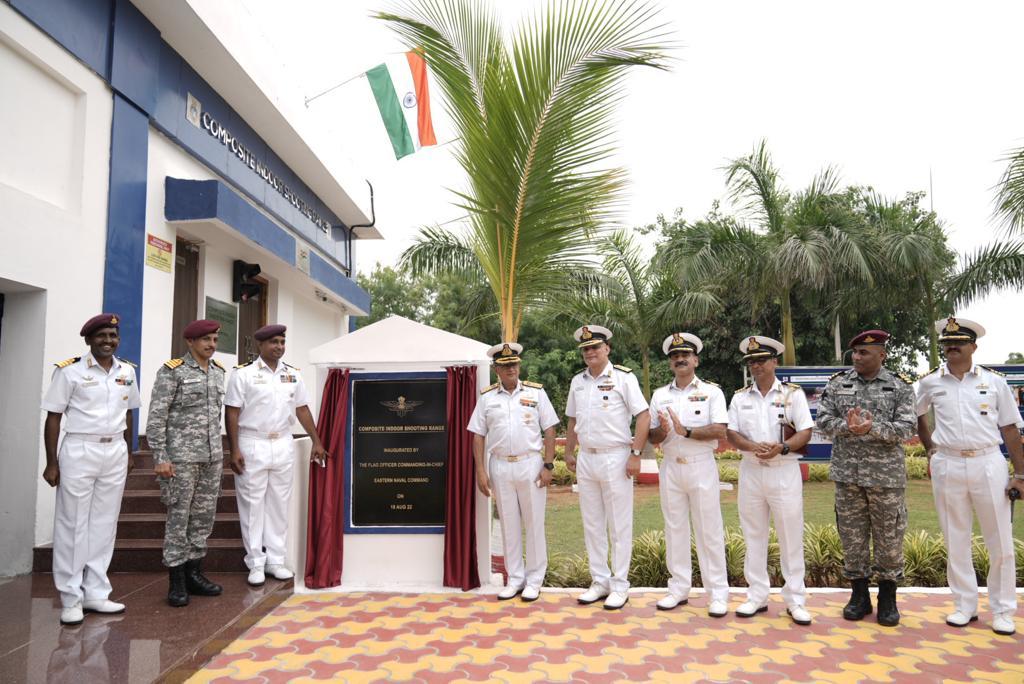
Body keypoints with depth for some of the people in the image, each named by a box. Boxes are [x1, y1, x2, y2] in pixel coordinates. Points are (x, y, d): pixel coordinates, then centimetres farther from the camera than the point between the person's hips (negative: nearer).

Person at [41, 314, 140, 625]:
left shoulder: (127, 371, 7)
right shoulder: (70, 371, -6)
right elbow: (53, 417, -4)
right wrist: (52, 462, -6)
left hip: (115, 452, 4)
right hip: (79, 451, -4)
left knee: (104, 524, 9)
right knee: (73, 525, 3)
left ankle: (95, 593, 18)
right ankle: (71, 599, 12)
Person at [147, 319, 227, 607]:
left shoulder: (218, 371, 11)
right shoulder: (172, 371, -7)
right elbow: (156, 416, -10)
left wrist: (220, 451, 15)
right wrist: (161, 458, -14)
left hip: (212, 456, 6)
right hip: (182, 456, -6)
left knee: (204, 516, 10)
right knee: (178, 518, 2)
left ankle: (194, 573, 22)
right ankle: (177, 581, 12)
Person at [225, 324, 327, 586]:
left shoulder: (292, 374, 8)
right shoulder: (243, 373, -6)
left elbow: (302, 409, 12)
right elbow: (231, 413, -7)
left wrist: (316, 441, 9)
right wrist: (234, 450, -12)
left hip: (283, 445, 4)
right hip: (252, 446, -4)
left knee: (279, 505, 9)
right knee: (253, 506, 3)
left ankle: (275, 560, 19)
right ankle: (256, 564, 14)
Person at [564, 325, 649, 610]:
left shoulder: (623, 377, -6)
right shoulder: (577, 381, 10)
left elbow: (644, 417, -10)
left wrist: (635, 454, -14)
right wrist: (569, 452, 15)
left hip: (615, 458, -5)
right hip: (586, 459, 6)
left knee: (619, 526, 3)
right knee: (592, 525, 11)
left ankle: (619, 586, 14)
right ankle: (599, 582, 23)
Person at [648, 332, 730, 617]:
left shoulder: (711, 391, 0)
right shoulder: (659, 394, 10)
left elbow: (720, 431, -11)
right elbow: (653, 437, 7)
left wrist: (685, 431, -19)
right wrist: (663, 430, -15)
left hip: (701, 466, -3)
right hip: (670, 466, 4)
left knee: (709, 530, 1)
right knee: (675, 528, 9)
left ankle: (717, 593, 11)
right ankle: (679, 588, 20)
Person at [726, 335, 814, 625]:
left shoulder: (793, 393, 0)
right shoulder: (740, 396, 7)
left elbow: (805, 433, -4)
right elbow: (732, 434, 2)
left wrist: (781, 448, -22)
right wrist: (755, 447, -17)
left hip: (784, 471, -3)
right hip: (751, 471, 3)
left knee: (791, 536, 2)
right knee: (754, 536, 9)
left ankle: (795, 600, 13)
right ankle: (757, 596, 19)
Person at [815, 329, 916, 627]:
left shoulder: (900, 386, -1)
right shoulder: (837, 383, 4)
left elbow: (907, 427, -9)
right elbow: (823, 421, 0)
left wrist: (873, 428, -24)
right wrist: (848, 426, -18)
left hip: (886, 474, -2)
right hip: (847, 473, 2)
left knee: (889, 536, 7)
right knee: (852, 535, 9)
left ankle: (888, 598, 24)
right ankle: (859, 594, 24)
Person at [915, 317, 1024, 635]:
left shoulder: (994, 381, 1)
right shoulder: (930, 381, 3)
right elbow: (916, 414, 21)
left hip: (988, 463, -1)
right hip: (948, 465, 1)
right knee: (956, 540, 9)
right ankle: (965, 606, 22)